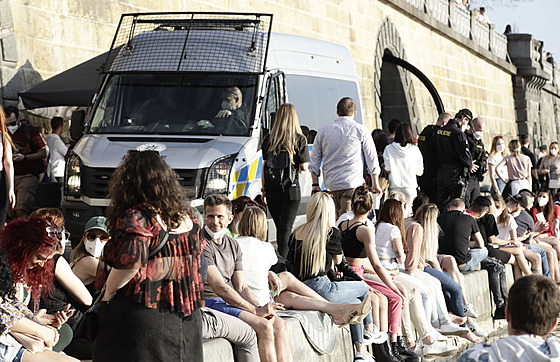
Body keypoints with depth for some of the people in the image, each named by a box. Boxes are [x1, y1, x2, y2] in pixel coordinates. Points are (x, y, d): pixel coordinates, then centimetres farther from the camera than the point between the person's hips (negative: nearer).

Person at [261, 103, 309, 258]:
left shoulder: (268, 139, 3)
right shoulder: (299, 139, -5)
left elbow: (264, 166, 6)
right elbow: (304, 167, -6)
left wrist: (263, 189, 13)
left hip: (272, 189, 3)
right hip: (291, 190, -3)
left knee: (279, 226, 16)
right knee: (286, 228, -3)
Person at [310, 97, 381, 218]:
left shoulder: (323, 131, 10)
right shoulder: (361, 130, 1)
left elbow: (314, 160, 13)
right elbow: (372, 158, 6)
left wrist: (315, 184, 19)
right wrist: (375, 184, 15)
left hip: (330, 185, 4)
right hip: (352, 185, -4)